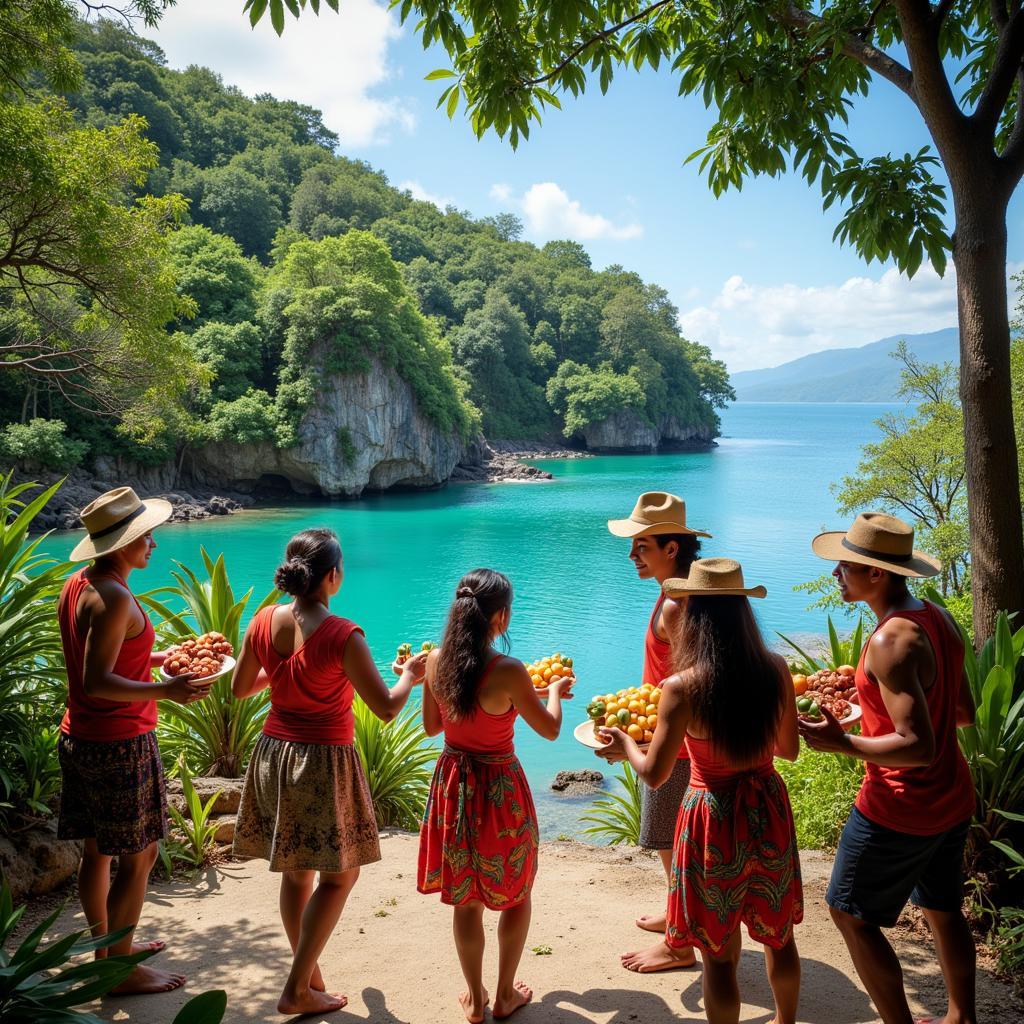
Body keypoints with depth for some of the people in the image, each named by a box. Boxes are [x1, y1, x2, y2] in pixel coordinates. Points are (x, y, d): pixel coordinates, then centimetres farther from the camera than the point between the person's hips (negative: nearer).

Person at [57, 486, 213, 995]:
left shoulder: (75, 586, 9)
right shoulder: (114, 598, -21)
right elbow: (97, 682, -25)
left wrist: (163, 658, 20)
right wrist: (165, 691, -33)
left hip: (79, 738, 10)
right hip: (120, 743, -10)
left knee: (96, 851, 19)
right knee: (137, 857, 3)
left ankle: (109, 948, 34)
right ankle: (121, 971, 14)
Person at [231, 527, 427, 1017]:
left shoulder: (264, 622, -5)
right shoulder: (342, 635, -23)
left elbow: (240, 688, 10)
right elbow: (386, 708, -18)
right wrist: (410, 674, 0)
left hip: (273, 756, 6)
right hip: (324, 763, -6)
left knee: (295, 871, 20)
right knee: (339, 876, 11)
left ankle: (309, 972, 34)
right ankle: (297, 991, 14)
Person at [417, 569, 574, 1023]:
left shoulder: (437, 660, -9)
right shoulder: (508, 671, -25)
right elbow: (550, 729, -10)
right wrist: (554, 691, 10)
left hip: (453, 786, 4)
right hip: (500, 789, -4)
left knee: (465, 899, 20)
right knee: (515, 894, 20)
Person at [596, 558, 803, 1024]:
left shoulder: (682, 687, -22)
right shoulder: (775, 668, -10)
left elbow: (654, 775, -14)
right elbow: (789, 749, 4)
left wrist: (624, 744, 6)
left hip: (714, 818, -5)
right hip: (768, 810, 5)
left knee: (719, 953, 13)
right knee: (778, 934, 26)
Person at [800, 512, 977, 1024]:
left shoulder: (890, 641, -27)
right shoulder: (939, 619, 0)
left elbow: (917, 746, -29)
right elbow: (964, 712, 10)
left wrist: (842, 743, -22)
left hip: (900, 809, -9)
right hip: (953, 801, 9)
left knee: (851, 914, 9)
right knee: (942, 909, 25)